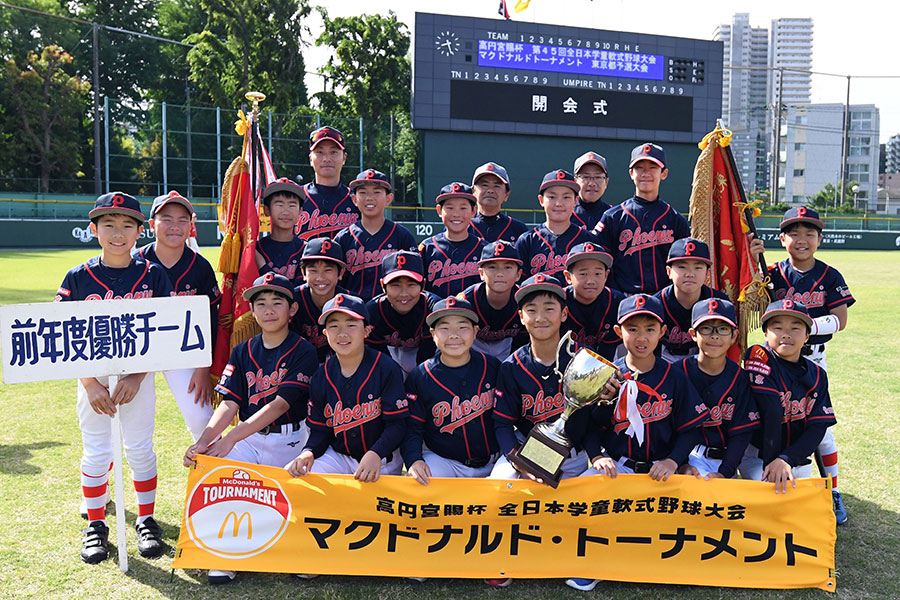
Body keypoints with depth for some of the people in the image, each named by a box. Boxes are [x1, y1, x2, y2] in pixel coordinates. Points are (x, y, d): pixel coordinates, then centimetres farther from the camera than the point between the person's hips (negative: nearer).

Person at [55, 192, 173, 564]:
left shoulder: (153, 276, -2)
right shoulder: (78, 278, -3)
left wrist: (136, 377, -14)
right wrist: (90, 384, -13)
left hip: (139, 375, 0)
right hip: (92, 375, 0)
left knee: (140, 449, 5)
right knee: (96, 453, 6)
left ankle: (146, 520, 22)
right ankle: (96, 525, 23)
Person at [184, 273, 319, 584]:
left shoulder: (303, 351, -7)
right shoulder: (242, 352, 8)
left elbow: (280, 404, -18)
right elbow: (230, 403, -1)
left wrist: (231, 437, -29)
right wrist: (203, 441, -20)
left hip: (289, 439, -4)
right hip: (247, 438, 4)